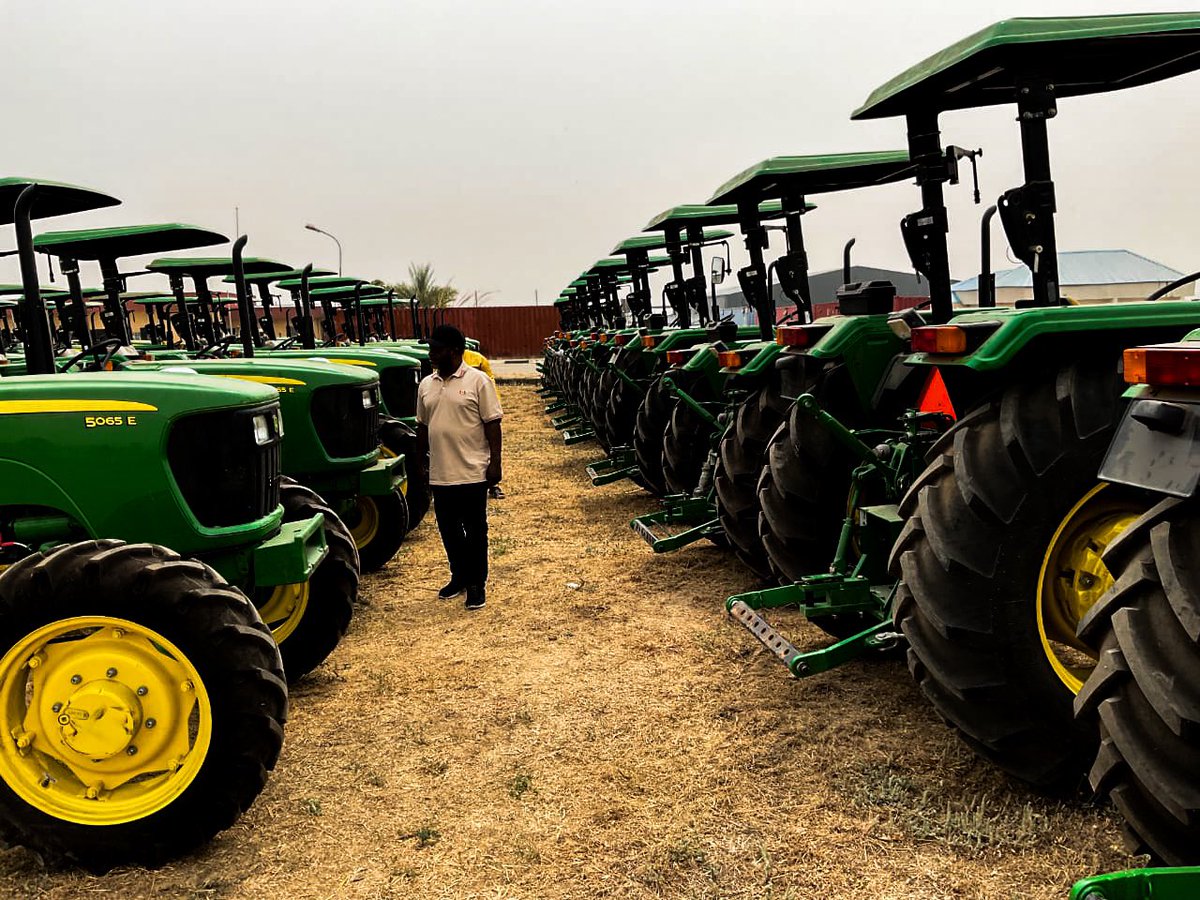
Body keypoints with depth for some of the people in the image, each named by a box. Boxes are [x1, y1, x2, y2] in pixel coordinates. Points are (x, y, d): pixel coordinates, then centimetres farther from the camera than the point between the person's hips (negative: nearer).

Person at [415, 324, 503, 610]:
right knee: (449, 529, 14)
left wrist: (495, 464, -11)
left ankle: (476, 583, 14)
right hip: (440, 474, 5)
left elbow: (492, 425, -8)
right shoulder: (426, 385, 9)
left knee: (475, 530, 4)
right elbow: (422, 427, 16)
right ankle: (459, 576, 30)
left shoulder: (478, 381, -7)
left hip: (472, 472, -5)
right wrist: (421, 462, 14)